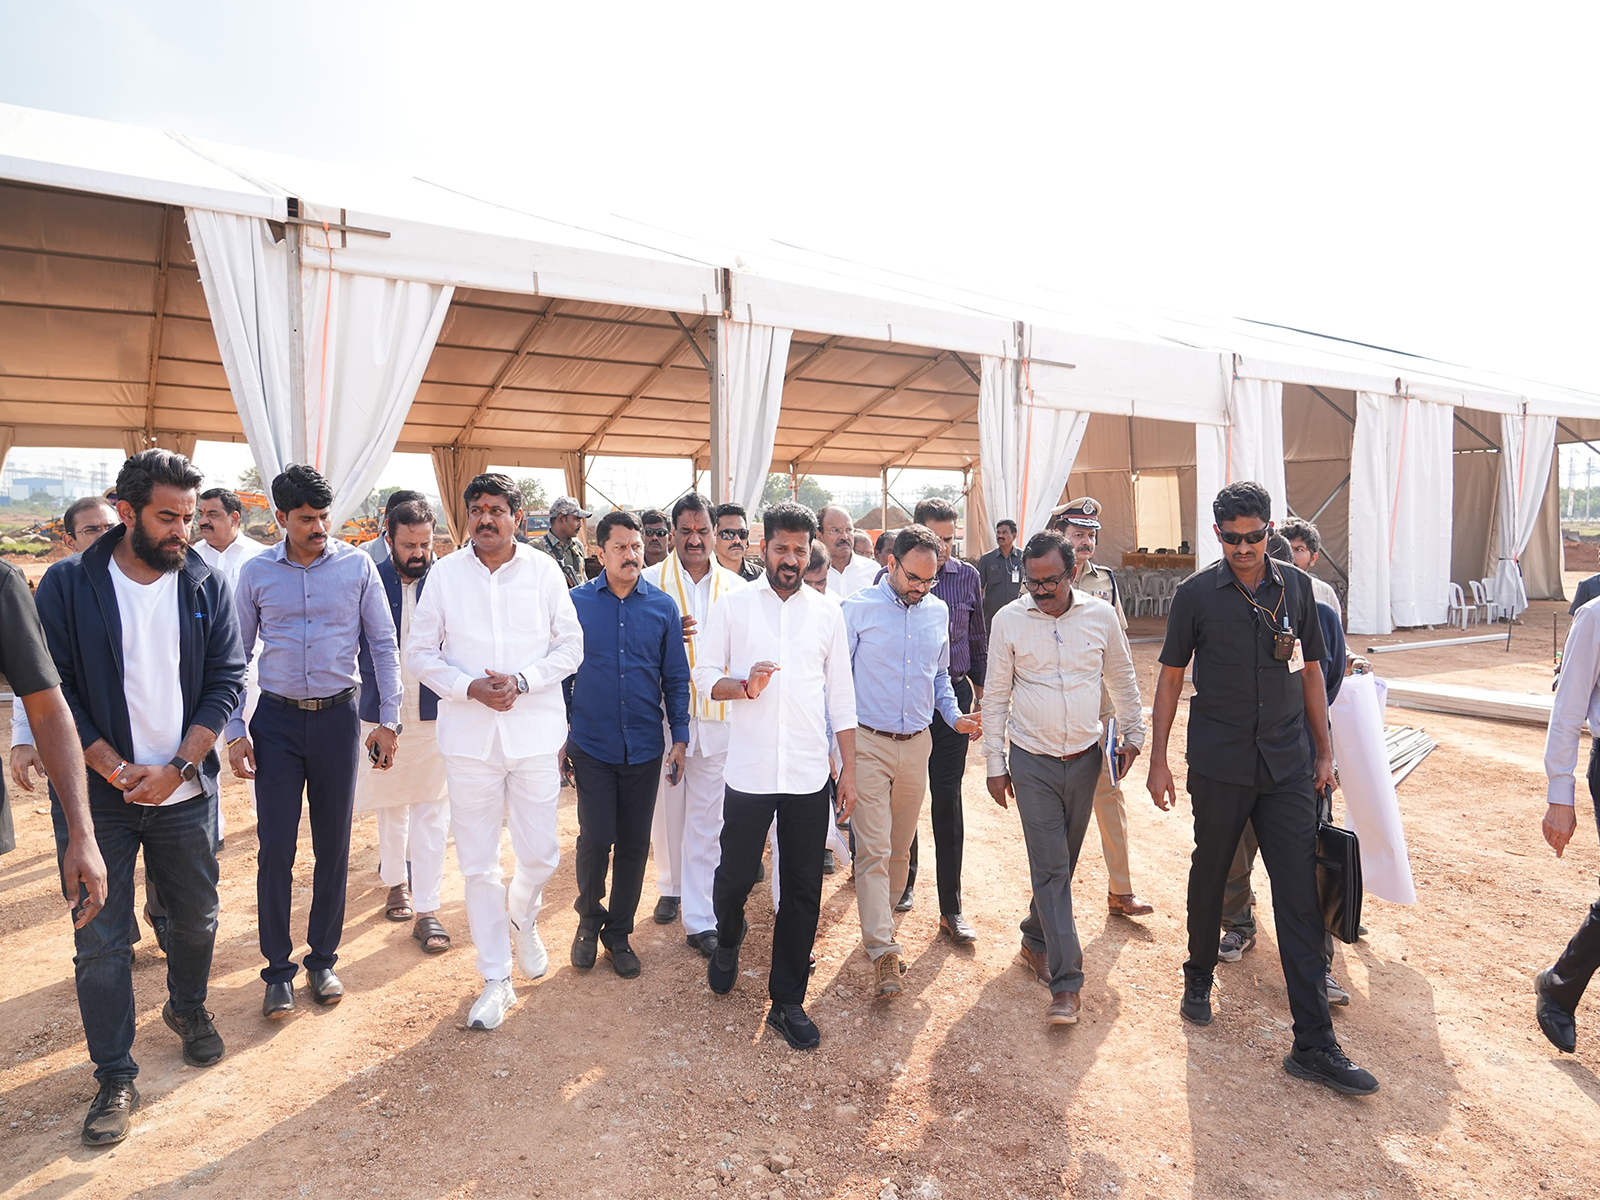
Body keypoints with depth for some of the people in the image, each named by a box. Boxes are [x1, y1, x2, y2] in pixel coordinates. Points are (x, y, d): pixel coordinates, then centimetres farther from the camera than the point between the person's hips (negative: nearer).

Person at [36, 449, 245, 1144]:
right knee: (101, 940, 6)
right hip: (95, 793, -1)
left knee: (196, 916, 15)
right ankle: (114, 1076, 23)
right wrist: (115, 768, -13)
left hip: (185, 791, 2)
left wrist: (176, 768, -10)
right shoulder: (67, 585, -5)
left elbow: (226, 682, -3)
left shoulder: (206, 585, -2)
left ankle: (188, 1008, 42)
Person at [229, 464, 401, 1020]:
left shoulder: (357, 566, -2)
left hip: (337, 718, 0)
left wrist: (388, 720, -2)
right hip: (276, 721, 0)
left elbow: (384, 645, 1)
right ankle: (279, 970, 18)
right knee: (275, 849, 2)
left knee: (333, 846, 8)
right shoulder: (256, 572, 1)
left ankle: (323, 959, 25)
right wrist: (235, 731, 1)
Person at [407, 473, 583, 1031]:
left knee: (540, 854, 6)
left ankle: (522, 920, 41)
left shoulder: (544, 570, 0)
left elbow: (570, 646, 2)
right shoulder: (445, 573, 2)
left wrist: (521, 681, -13)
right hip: (469, 734, 1)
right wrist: (470, 687, -12)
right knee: (478, 863, 7)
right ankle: (496, 980, 22)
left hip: (535, 730, 0)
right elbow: (420, 652, 4)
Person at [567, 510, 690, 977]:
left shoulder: (663, 606, 0)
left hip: (645, 748, 2)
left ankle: (618, 932, 28)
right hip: (592, 746, -1)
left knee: (634, 844, 9)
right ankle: (589, 917, 27)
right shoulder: (576, 602, -2)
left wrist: (680, 737, 0)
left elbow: (675, 678, 4)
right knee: (595, 838, -2)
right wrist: (559, 737, 3)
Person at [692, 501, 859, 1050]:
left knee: (803, 892, 8)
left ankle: (787, 1001, 25)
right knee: (735, 876, 10)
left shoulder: (827, 612, 5)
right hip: (749, 772, -1)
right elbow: (703, 677, 2)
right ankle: (728, 940, 45)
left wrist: (850, 768, 6)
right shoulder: (732, 605, 1)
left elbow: (841, 695, 8)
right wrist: (746, 686, -18)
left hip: (809, 775, 2)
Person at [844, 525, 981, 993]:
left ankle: (880, 923, 33)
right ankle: (883, 950, 0)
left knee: (900, 848, 14)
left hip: (917, 744, 5)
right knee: (873, 848, -6)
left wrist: (954, 716, 2)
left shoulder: (938, 612, 7)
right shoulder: (857, 608, -6)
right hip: (867, 743, -4)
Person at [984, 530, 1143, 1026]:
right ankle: (1066, 980, 2)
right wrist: (995, 763, -1)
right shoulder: (1009, 620, -7)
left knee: (1064, 858, 15)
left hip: (1085, 757, 2)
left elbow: (1122, 680, 12)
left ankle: (1038, 931, 39)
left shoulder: (1100, 615, -3)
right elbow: (996, 695, -1)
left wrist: (1133, 734, 13)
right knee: (1050, 866, -4)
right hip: (1033, 762, -2)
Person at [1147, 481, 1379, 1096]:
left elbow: (1311, 670, 12)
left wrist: (1324, 751, 10)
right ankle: (1198, 979, 37)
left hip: (1287, 766, 2)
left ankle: (1314, 1044, 9)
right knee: (1209, 876, 13)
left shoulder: (1295, 587, 3)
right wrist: (1158, 760, -2)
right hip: (1219, 766, -2)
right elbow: (1170, 678, 0)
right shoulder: (1196, 593, -5)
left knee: (1300, 894, 1)